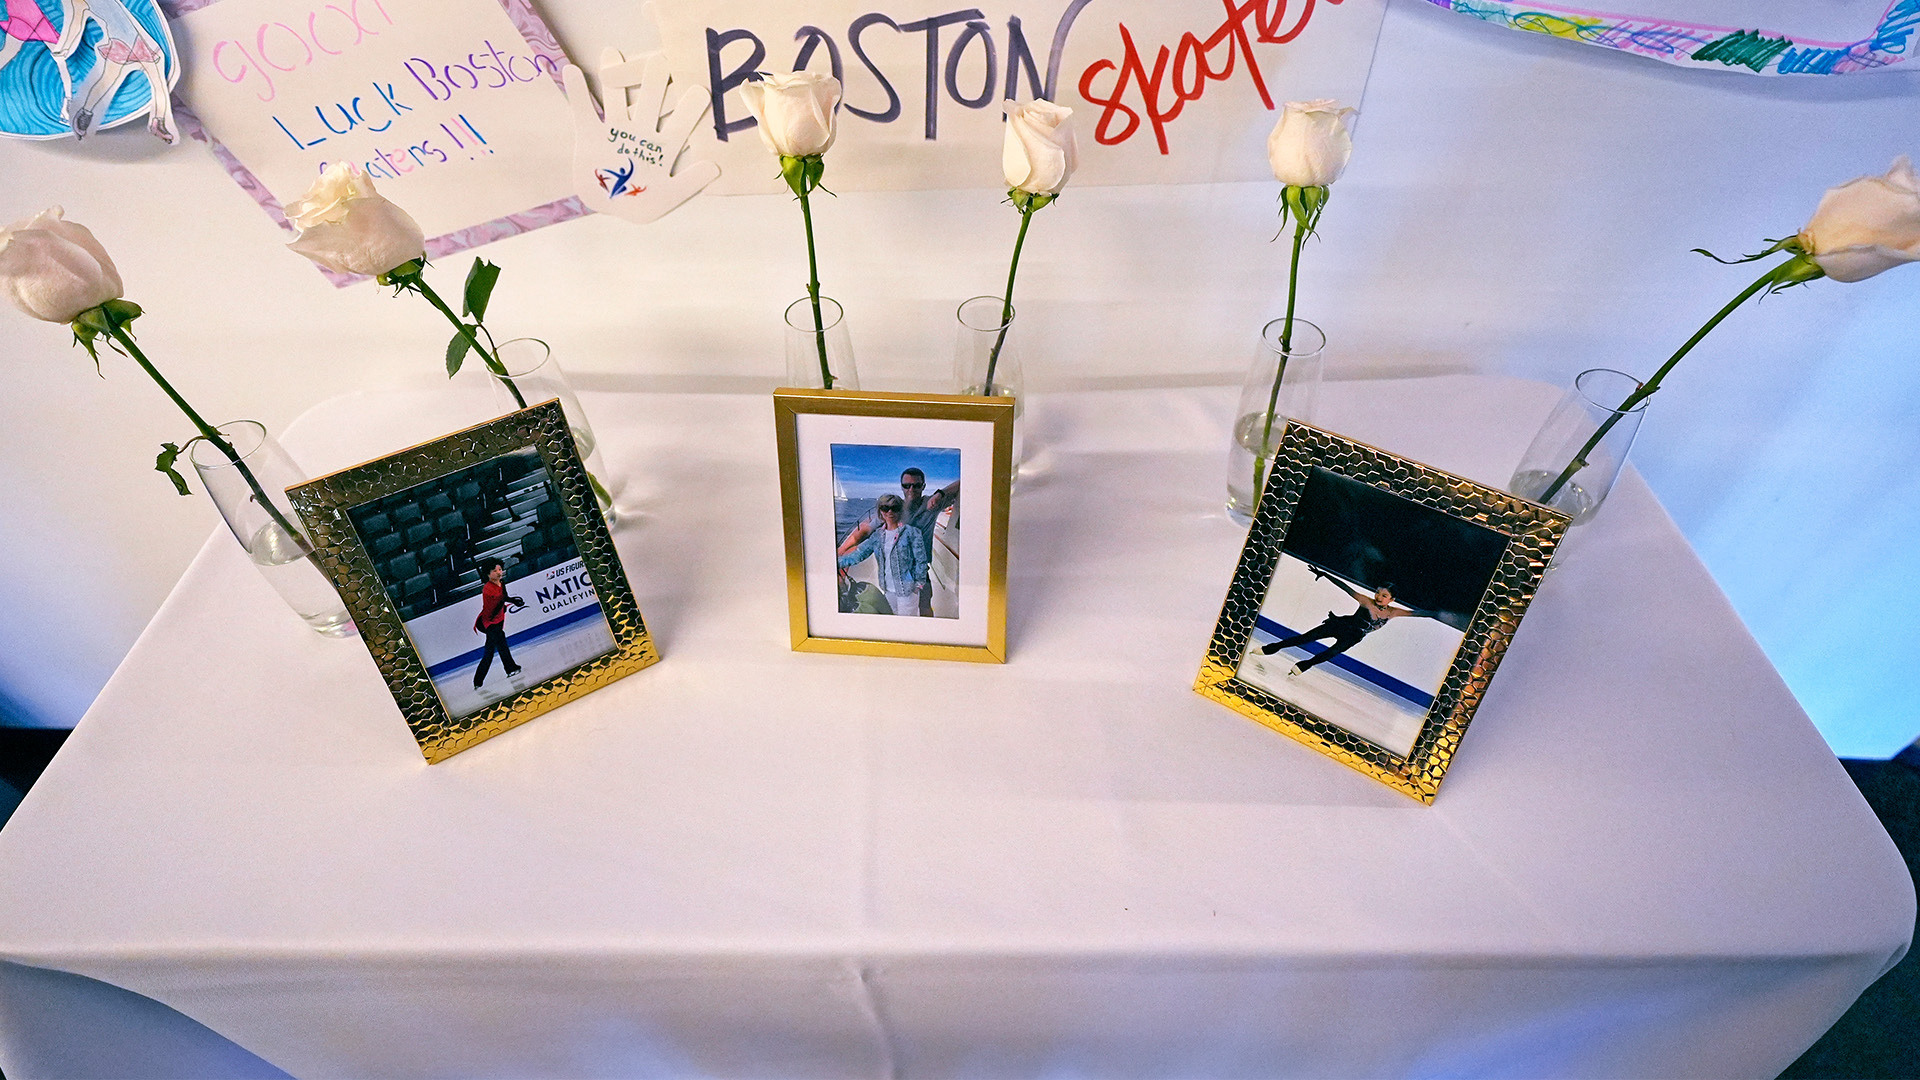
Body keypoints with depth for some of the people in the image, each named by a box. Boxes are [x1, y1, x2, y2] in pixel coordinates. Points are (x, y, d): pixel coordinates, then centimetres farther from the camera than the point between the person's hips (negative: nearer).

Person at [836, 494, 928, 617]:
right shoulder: (877, 535, 7)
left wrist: (919, 583, -9)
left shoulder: (911, 532, -8)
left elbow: (921, 560, -7)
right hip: (889, 588, 5)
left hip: (907, 588, -5)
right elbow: (859, 553, 6)